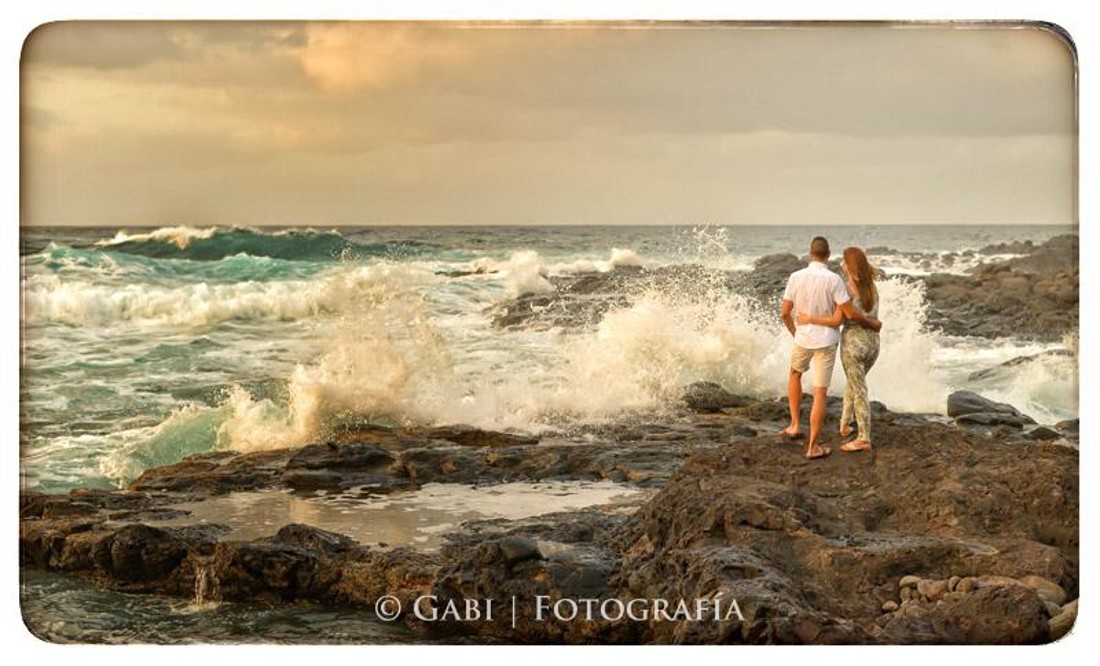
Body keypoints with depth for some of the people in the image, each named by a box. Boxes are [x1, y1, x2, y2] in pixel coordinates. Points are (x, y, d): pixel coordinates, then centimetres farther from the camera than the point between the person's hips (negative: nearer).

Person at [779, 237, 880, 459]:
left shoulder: (796, 277, -7)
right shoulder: (833, 279, -16)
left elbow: (784, 312, -1)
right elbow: (850, 314, -15)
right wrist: (872, 323, 3)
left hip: (803, 338, 2)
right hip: (826, 341, -2)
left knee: (795, 374, 32)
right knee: (820, 393, 2)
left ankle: (795, 425, 27)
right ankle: (813, 446, 5)